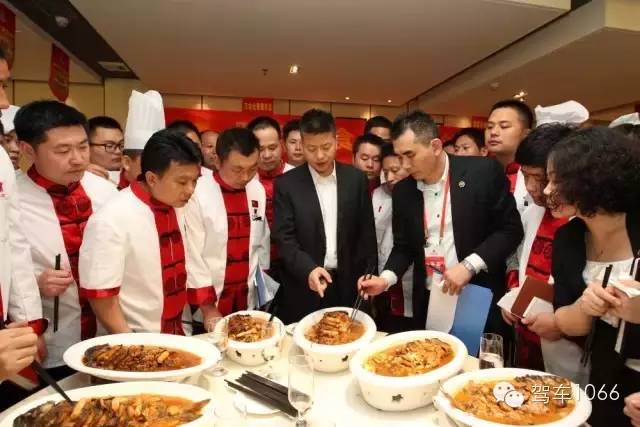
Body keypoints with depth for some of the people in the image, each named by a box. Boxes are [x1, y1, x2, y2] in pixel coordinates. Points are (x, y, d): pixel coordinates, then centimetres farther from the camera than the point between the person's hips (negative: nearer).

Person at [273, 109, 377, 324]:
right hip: (302, 288, -1)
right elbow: (284, 239, -10)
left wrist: (368, 276, 1)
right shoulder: (287, 184, -6)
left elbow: (366, 232, 5)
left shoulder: (356, 179, 0)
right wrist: (308, 270, -25)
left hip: (347, 285, 2)